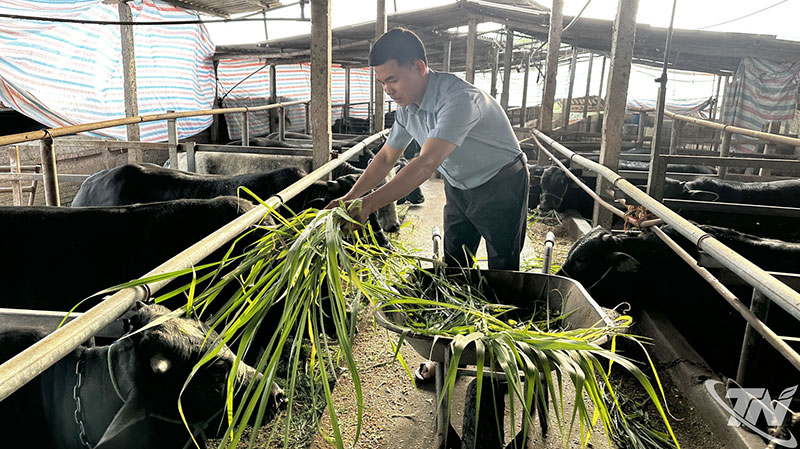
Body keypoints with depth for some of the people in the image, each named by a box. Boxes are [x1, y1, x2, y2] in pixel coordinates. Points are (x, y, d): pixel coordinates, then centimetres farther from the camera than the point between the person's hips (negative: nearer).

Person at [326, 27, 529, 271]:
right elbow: (386, 158, 4)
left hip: (501, 186, -7)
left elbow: (426, 164, -42)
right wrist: (349, 198, -8)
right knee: (453, 268, 13)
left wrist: (367, 205, -45)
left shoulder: (458, 98, -33)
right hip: (458, 187, 7)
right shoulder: (406, 107, -6)